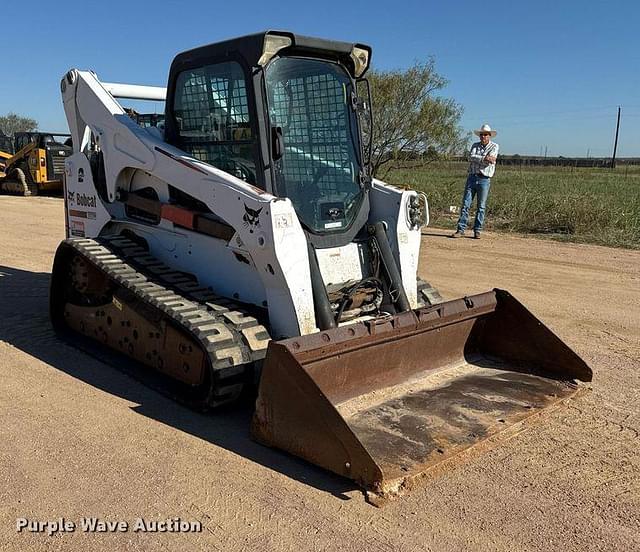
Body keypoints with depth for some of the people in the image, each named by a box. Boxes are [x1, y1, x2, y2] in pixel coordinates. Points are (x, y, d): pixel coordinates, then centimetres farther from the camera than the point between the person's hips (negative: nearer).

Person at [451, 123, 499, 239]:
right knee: (465, 204, -2)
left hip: (484, 180, -2)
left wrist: (477, 159, -9)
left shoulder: (494, 146, 4)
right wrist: (484, 158, -16)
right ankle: (461, 229, 0)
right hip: (471, 178, 2)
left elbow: (490, 161, -14)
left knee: (481, 207, 2)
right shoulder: (475, 145, 12)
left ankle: (477, 231, 9)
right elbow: (471, 157, -8)